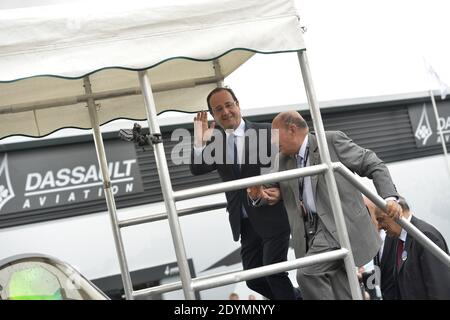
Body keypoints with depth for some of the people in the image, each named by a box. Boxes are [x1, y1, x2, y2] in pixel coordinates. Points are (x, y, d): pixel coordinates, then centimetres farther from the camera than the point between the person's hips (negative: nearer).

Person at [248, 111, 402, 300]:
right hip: (312, 232, 7)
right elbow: (272, 192, 17)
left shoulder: (332, 141, -2)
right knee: (342, 294, 5)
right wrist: (257, 195, -7)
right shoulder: (282, 160, 16)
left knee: (307, 273, -23)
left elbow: (373, 165, -3)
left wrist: (389, 197, -17)